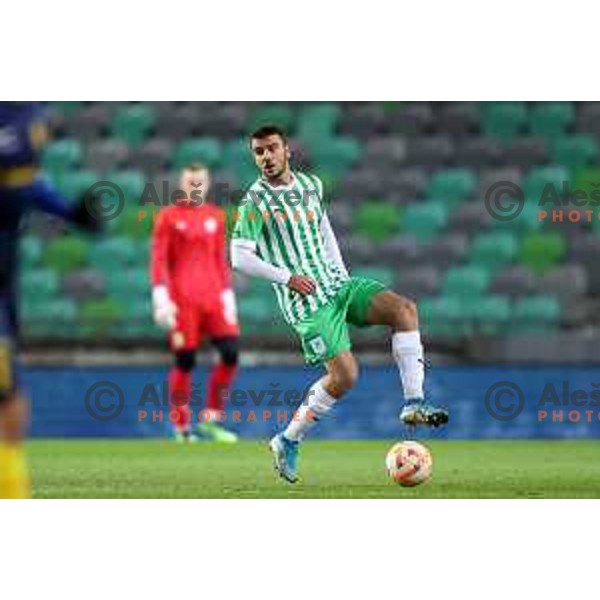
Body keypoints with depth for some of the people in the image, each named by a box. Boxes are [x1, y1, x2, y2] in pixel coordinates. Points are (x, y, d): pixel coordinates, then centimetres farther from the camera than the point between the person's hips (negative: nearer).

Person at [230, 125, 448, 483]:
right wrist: (288, 278, -15)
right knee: (345, 375, -14)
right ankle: (288, 442, 3)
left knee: (404, 309, -14)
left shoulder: (311, 184, 10)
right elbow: (240, 257, -11)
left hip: (335, 283, 6)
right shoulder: (255, 202, -9)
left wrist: (342, 273, 16)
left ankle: (415, 404, -13)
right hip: (306, 301, -6)